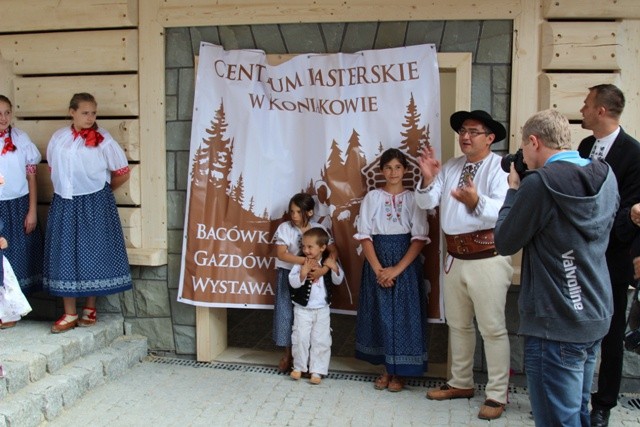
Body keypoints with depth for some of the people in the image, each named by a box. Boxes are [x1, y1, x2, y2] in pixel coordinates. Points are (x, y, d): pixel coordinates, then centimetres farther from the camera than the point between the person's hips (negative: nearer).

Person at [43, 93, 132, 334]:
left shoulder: (103, 140, -7)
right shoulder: (58, 138, 3)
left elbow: (122, 173, -1)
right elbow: (53, 169, 17)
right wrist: (65, 188, 12)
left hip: (95, 205, -3)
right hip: (64, 205, 3)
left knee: (93, 255, 3)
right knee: (65, 256, 4)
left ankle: (90, 310, 19)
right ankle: (69, 314, 13)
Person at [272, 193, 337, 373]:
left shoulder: (318, 229, -5)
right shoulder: (284, 228, -8)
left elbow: (334, 251, -11)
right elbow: (281, 254, -19)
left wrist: (323, 269, -29)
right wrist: (307, 260, -28)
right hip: (288, 275, -1)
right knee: (286, 313, 3)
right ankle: (288, 354, 19)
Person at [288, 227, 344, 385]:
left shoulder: (329, 262, -5)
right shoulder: (300, 262, -11)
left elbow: (338, 281, 0)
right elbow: (293, 282, -15)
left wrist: (335, 268, -19)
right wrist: (303, 273, -33)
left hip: (322, 309, 1)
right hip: (302, 309, -1)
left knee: (321, 341, 5)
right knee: (300, 339, 3)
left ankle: (317, 370, 15)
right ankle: (299, 367, 22)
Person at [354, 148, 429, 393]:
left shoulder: (413, 198, 0)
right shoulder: (372, 197, 3)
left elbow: (420, 237, -6)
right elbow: (364, 235, -2)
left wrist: (397, 268, -14)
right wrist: (378, 268, -12)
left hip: (406, 263, -1)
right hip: (377, 261, 1)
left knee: (403, 314, 1)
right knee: (380, 314, 5)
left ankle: (399, 372, 15)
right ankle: (386, 369, 20)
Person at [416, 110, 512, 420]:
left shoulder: (501, 167, -12)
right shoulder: (450, 167, 10)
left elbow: (502, 210, -26)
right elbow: (427, 202, 3)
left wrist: (476, 201, -44)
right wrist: (427, 178, -15)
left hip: (487, 258, -7)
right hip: (454, 257, 7)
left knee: (492, 328, 1)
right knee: (458, 324, 18)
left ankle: (497, 395, 14)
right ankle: (461, 383, 34)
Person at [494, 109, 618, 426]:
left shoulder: (540, 183, -20)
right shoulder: (606, 177, 4)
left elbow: (505, 243, -10)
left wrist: (514, 189, 2)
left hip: (555, 326, -8)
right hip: (595, 317, 8)